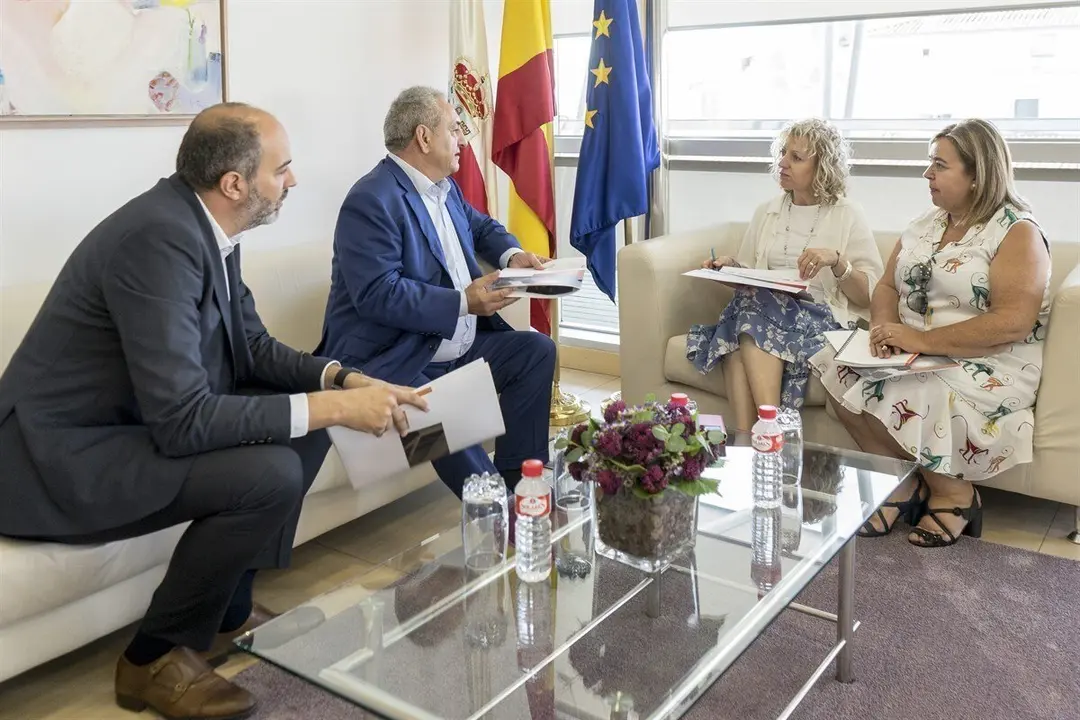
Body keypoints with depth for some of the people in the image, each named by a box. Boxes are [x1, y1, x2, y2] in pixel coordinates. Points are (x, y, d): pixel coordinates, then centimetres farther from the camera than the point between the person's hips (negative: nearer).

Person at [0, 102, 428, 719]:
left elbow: (252, 345, 9)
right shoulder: (158, 238, -27)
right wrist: (332, 407, -27)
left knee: (305, 431, 4)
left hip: (129, 420, 9)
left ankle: (228, 608, 18)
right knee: (270, 474, -24)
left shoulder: (204, 225, 0)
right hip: (57, 457, -9)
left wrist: (342, 380, -7)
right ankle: (157, 658, -2)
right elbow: (182, 419, -31)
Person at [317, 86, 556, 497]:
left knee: (537, 350, 4)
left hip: (457, 347, 10)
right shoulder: (372, 200, -17)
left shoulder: (445, 187, 12)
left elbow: (481, 227, 29)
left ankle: (518, 479, 7)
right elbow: (377, 293, -25)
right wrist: (463, 303, -25)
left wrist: (512, 255, 6)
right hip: (390, 362, -10)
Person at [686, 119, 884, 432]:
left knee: (754, 322, -33)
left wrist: (837, 261, -17)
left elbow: (869, 296, 0)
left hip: (821, 317, -3)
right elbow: (748, 275, 22)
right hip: (763, 306, 4)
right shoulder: (766, 212, 18)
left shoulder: (848, 216, 6)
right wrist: (730, 268, 0)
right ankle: (747, 439, -39)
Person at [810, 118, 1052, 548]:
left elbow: (1015, 321, -22)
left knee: (900, 396, -32)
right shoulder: (925, 224, 12)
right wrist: (885, 328, -14)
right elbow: (887, 288, 10)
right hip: (915, 359, 7)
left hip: (989, 370, -7)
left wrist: (922, 340, -26)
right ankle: (905, 481, -8)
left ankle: (952, 491, -5)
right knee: (834, 365, -16)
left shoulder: (1018, 232, -10)